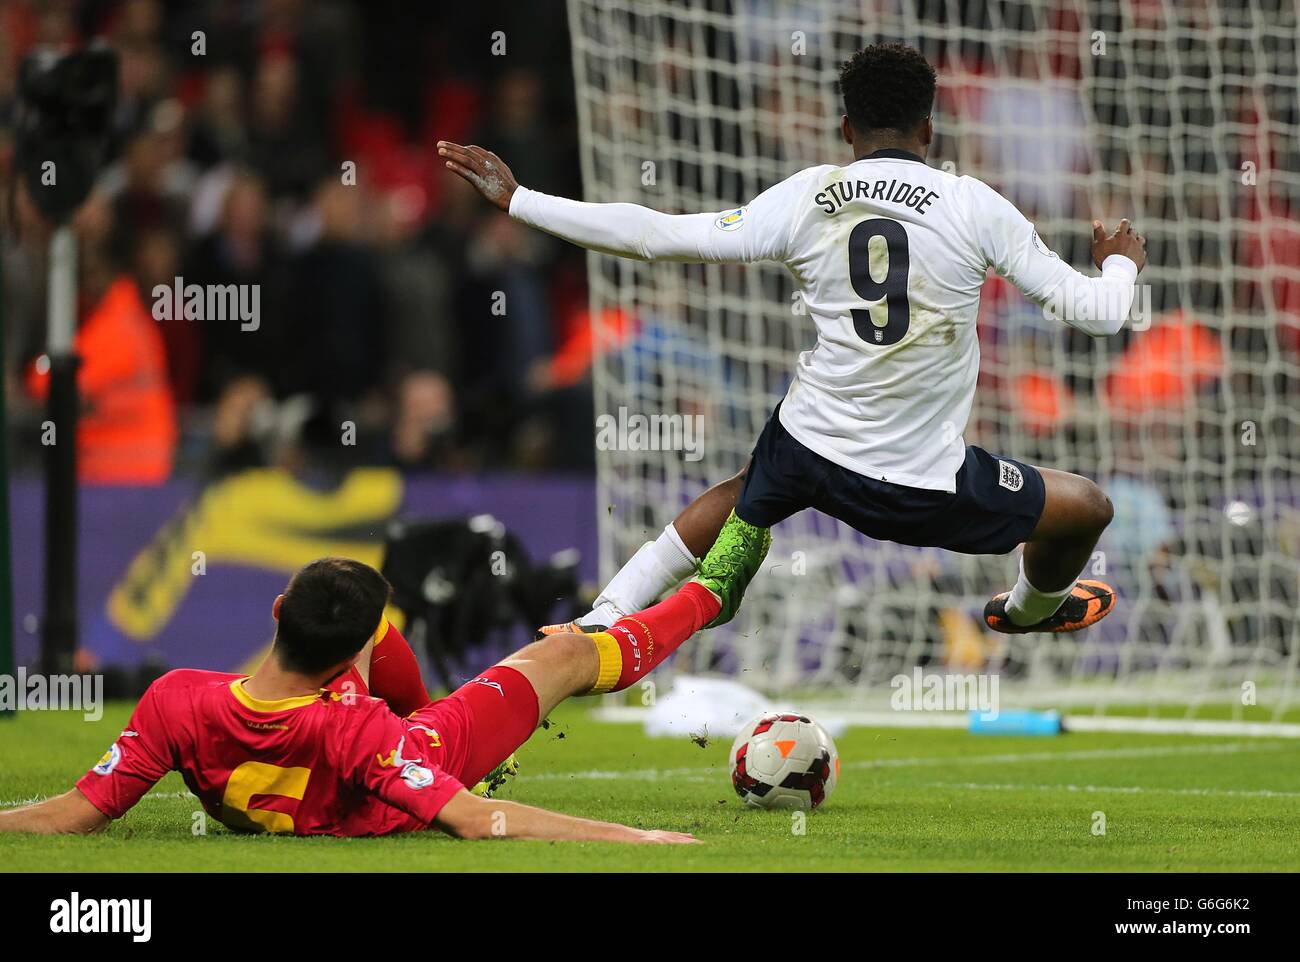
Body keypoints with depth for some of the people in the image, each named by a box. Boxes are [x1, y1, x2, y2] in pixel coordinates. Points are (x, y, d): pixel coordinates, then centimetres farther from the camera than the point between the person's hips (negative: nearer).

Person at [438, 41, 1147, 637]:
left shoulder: (805, 199, -6)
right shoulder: (975, 207, -10)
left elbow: (658, 236, -5)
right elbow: (1095, 312, -5)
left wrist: (517, 201, 3)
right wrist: (1121, 264, 20)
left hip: (810, 446, 3)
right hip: (926, 487, -3)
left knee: (745, 495, 40)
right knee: (1085, 509, 24)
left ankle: (605, 619, 35)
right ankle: (1033, 609, 55)